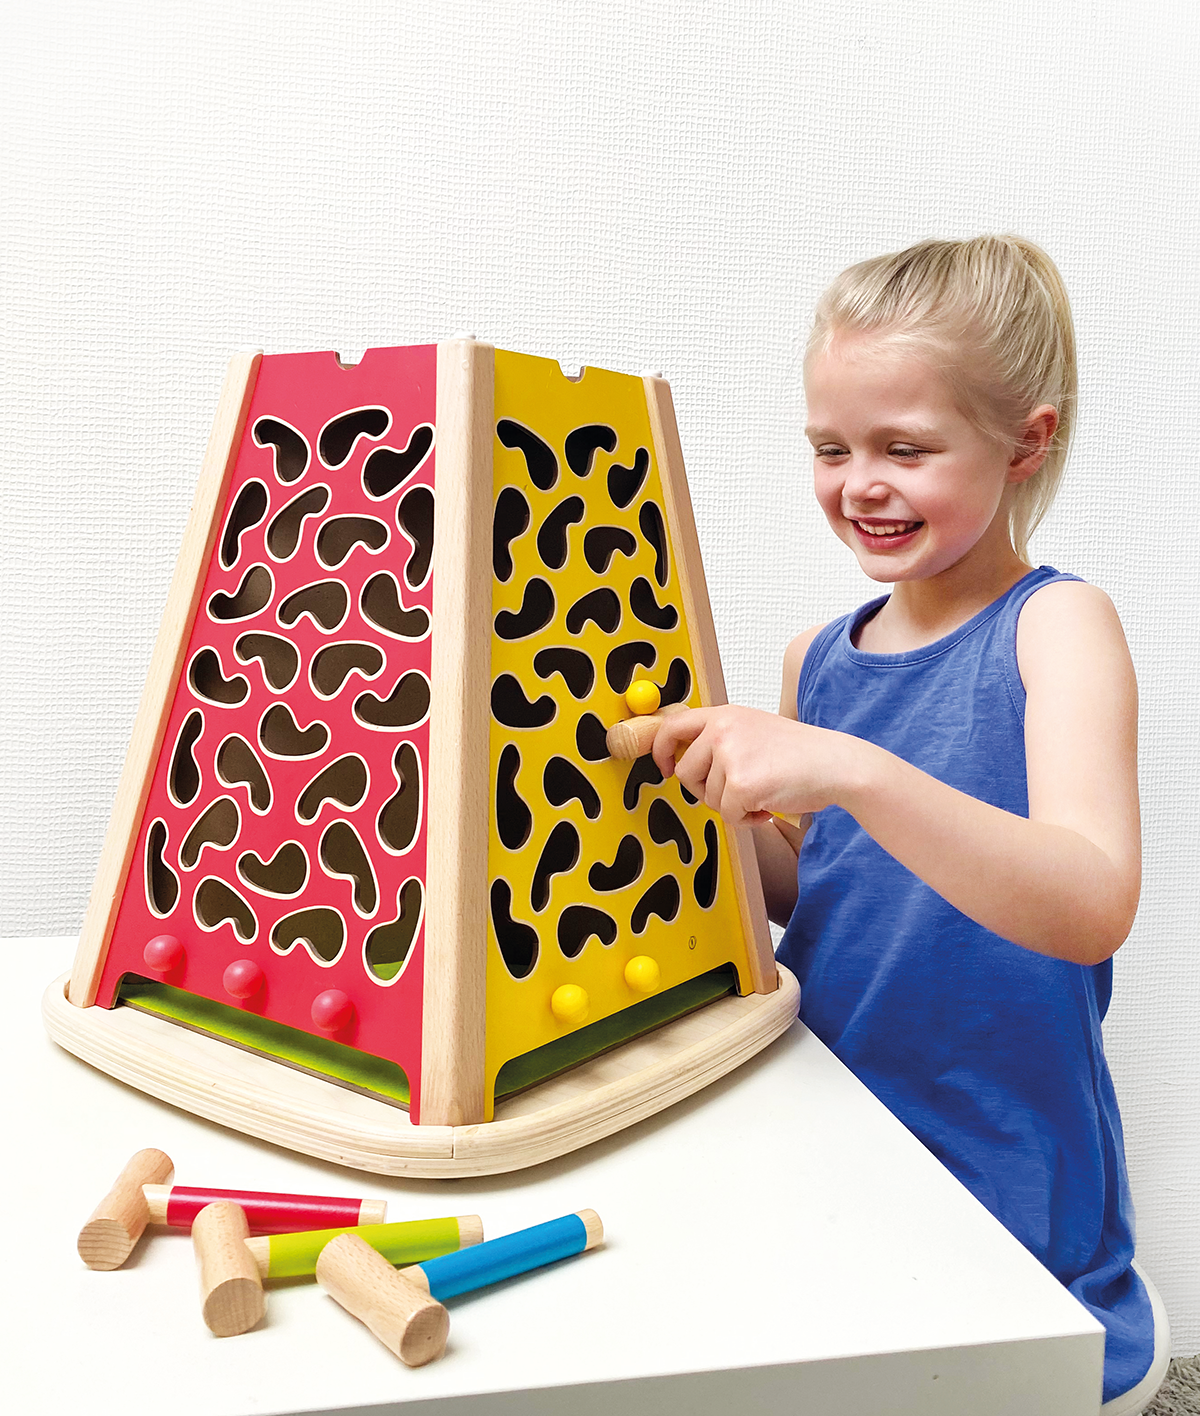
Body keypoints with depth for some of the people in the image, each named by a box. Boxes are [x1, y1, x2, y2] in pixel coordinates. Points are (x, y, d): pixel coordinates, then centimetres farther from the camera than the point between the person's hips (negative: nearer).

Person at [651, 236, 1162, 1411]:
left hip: (1002, 1196, -4)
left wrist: (849, 772, -38)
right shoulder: (818, 658, 2)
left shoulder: (1055, 625, -12)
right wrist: (727, 796, -7)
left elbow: (1091, 907, -27)